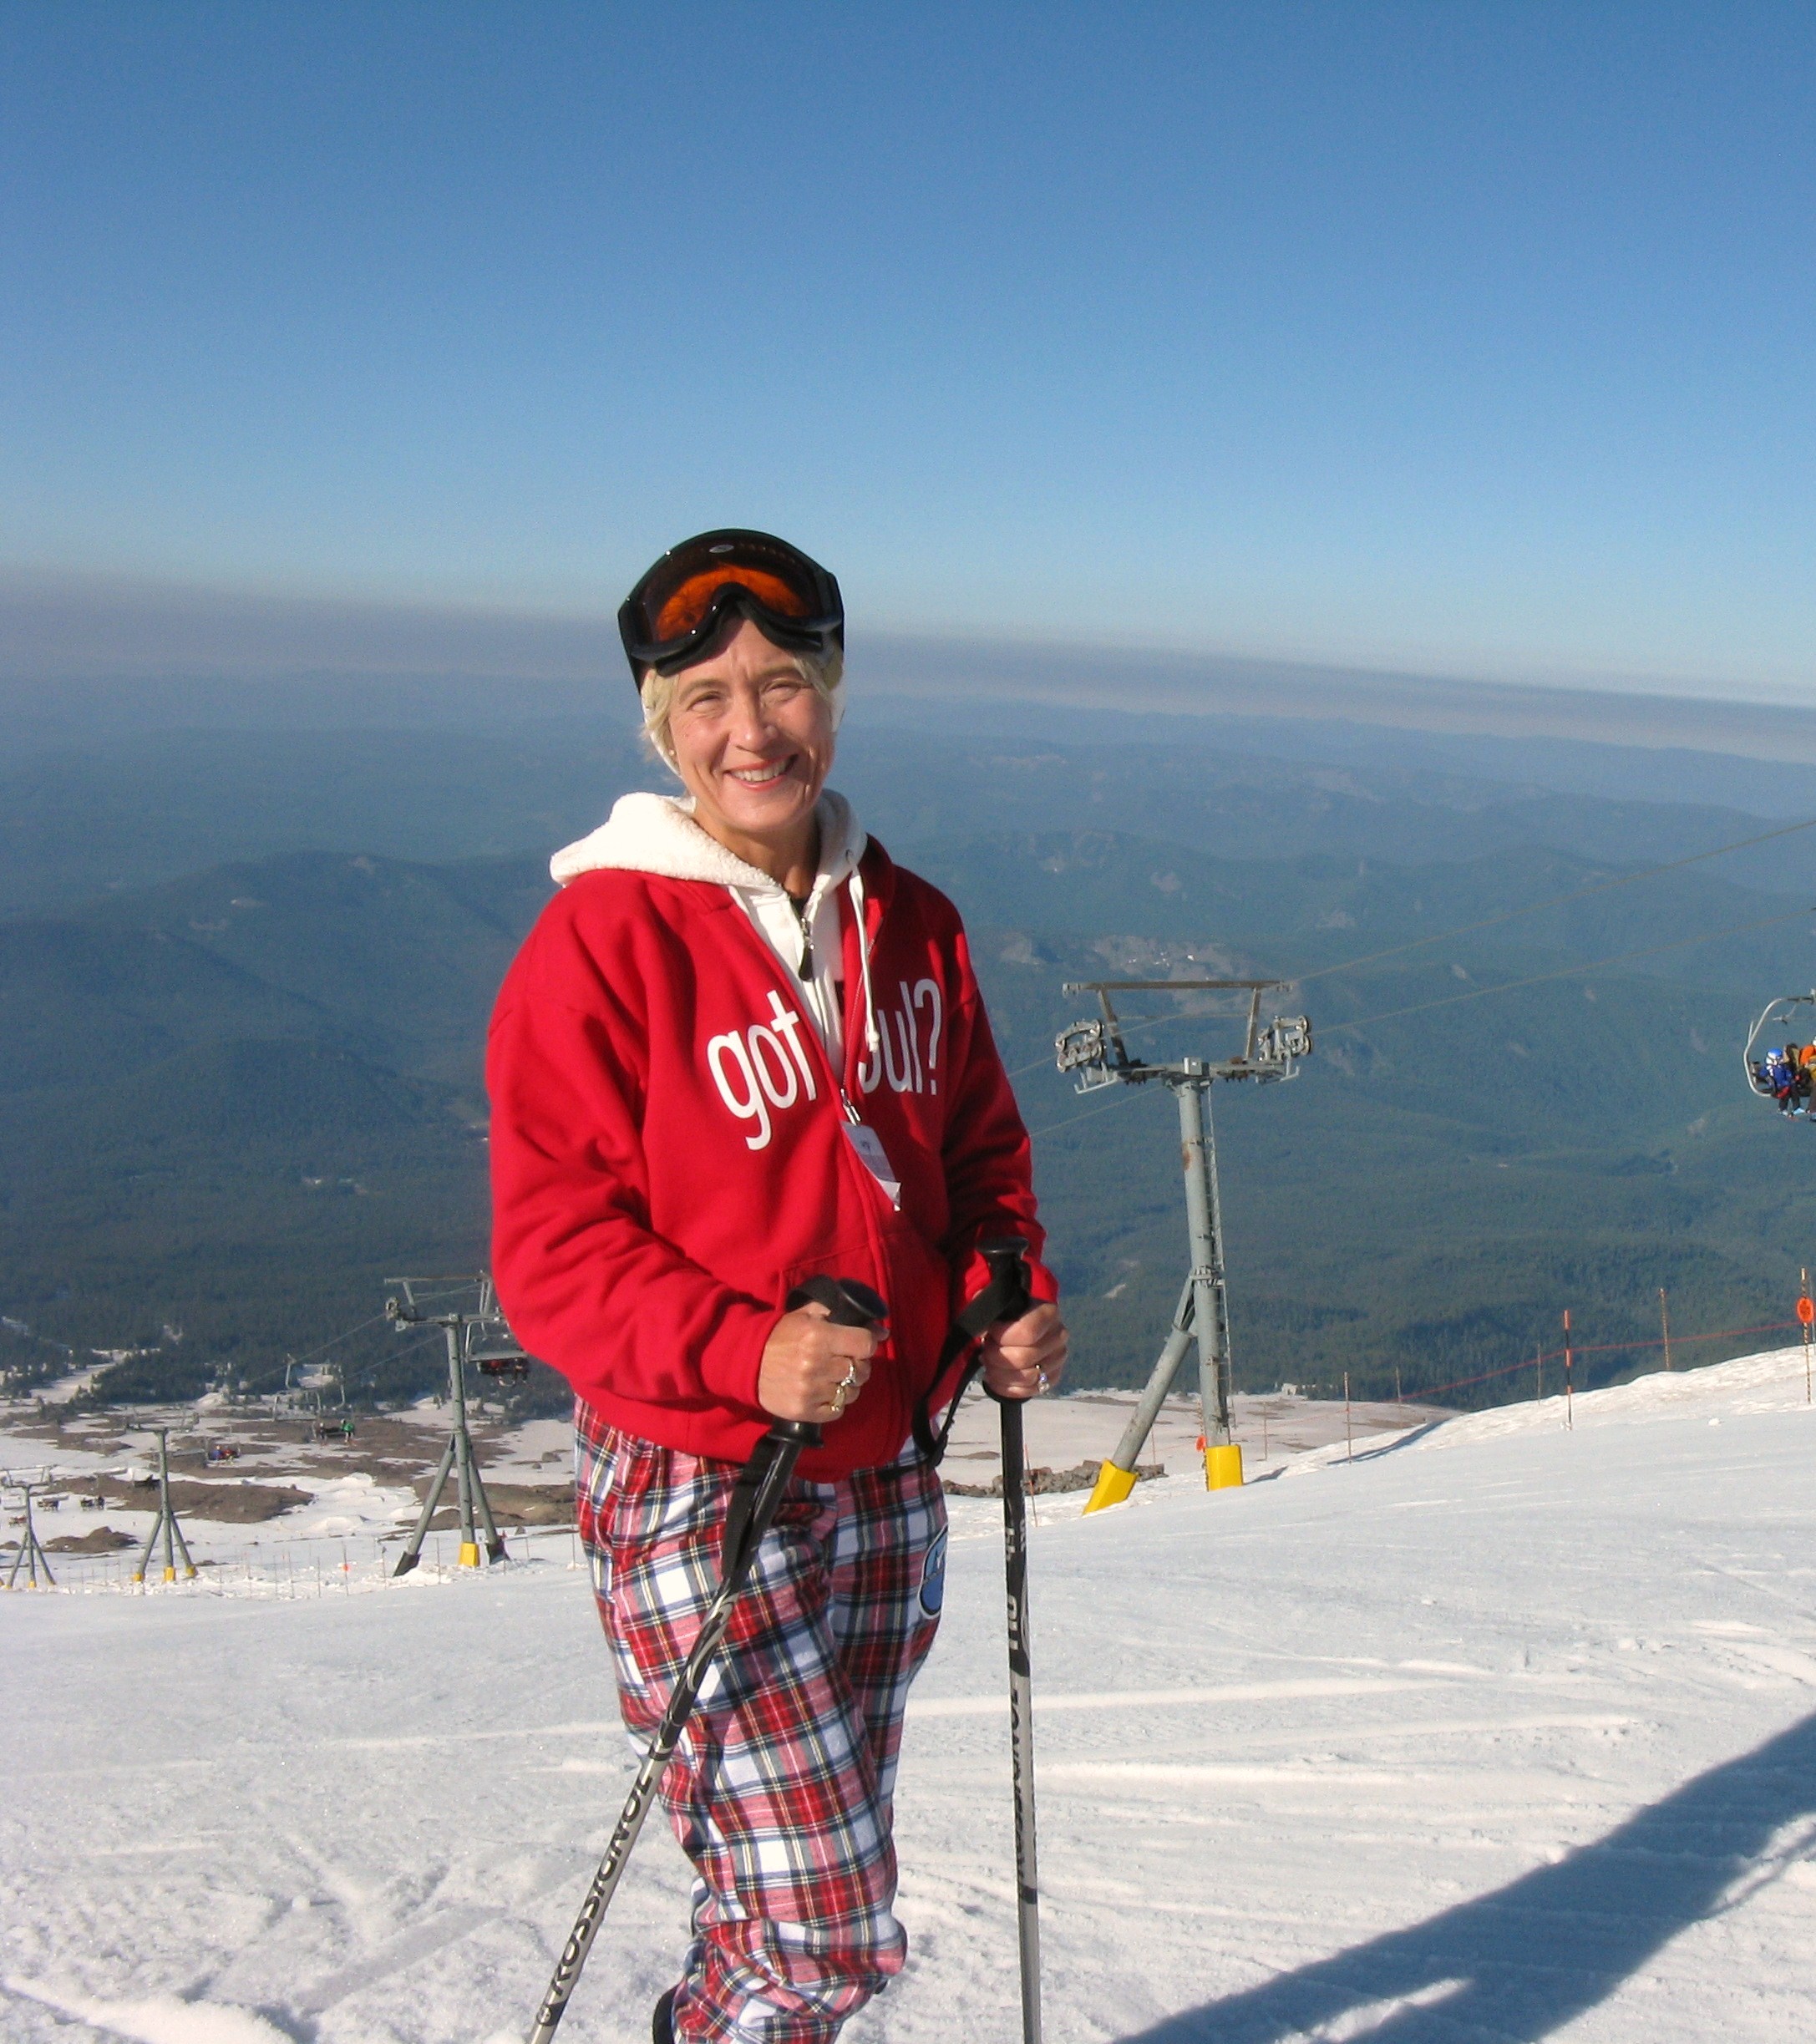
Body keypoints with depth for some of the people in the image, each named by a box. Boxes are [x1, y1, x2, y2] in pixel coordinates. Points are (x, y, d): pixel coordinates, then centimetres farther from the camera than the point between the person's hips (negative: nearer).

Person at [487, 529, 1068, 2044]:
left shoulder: (911, 925, 6)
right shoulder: (603, 939, -12)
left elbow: (981, 1153, 17)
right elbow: (553, 1250, -14)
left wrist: (1011, 1302, -1)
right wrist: (742, 1351, -27)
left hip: (885, 1481, 6)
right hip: (697, 1494, -6)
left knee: (801, 1896, 19)